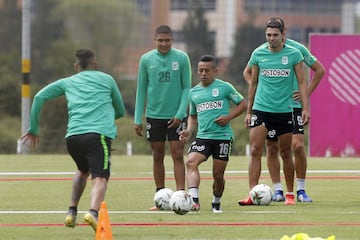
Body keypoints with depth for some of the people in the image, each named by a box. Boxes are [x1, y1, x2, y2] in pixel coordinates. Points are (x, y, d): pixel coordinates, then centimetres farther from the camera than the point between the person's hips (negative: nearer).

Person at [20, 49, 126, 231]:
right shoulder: (106, 79, 22)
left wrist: (33, 129, 25)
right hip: (99, 134, -3)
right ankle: (93, 212, -42)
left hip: (73, 136, 3)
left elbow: (40, 97, 19)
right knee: (99, 178, -15)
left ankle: (72, 212, 22)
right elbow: (121, 111, 30)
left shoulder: (68, 82, 26)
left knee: (83, 170, 31)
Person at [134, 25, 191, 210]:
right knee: (157, 156, 7)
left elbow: (186, 88, -1)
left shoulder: (182, 58, -4)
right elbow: (141, 90, 6)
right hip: (154, 115, 2)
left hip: (176, 116, -2)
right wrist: (138, 119, 3)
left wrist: (180, 114, -11)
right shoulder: (146, 60, 0)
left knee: (178, 155, -6)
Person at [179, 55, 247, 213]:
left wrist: (228, 117, -8)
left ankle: (216, 203, 26)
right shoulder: (194, 92, 14)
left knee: (218, 173, 1)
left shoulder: (224, 87, 1)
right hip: (202, 136, 3)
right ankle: (194, 200, -35)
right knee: (191, 162, -24)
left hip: (222, 136, -3)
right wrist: (189, 131, 8)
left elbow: (242, 104, 6)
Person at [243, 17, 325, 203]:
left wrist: (307, 92, -1)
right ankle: (278, 191, 11)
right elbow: (247, 72, 20)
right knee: (272, 149, 2)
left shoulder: (297, 49, -2)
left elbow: (319, 70, 7)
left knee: (298, 145, -12)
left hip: (293, 104, -2)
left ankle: (301, 190, -2)